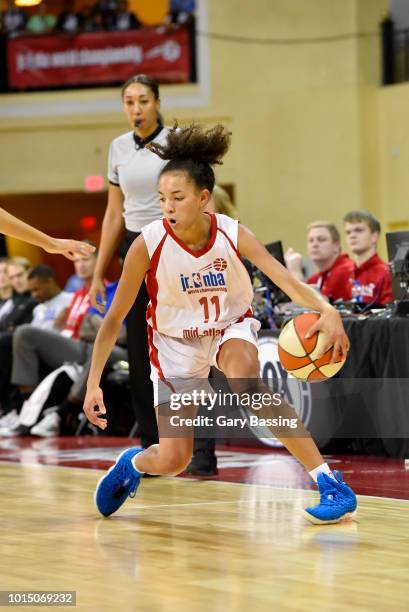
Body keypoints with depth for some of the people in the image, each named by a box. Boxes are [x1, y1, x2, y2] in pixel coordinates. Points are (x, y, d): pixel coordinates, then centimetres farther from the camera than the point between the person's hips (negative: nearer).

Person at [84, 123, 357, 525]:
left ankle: (331, 486, -32)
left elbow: (287, 281, -33)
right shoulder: (149, 244, -24)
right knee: (172, 459, -6)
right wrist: (93, 384, -18)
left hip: (230, 327, 0)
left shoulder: (232, 235, -23)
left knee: (246, 384, -36)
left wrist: (326, 310, -53)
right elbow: (114, 318, -15)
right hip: (175, 341, 0)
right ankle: (130, 465, 35)